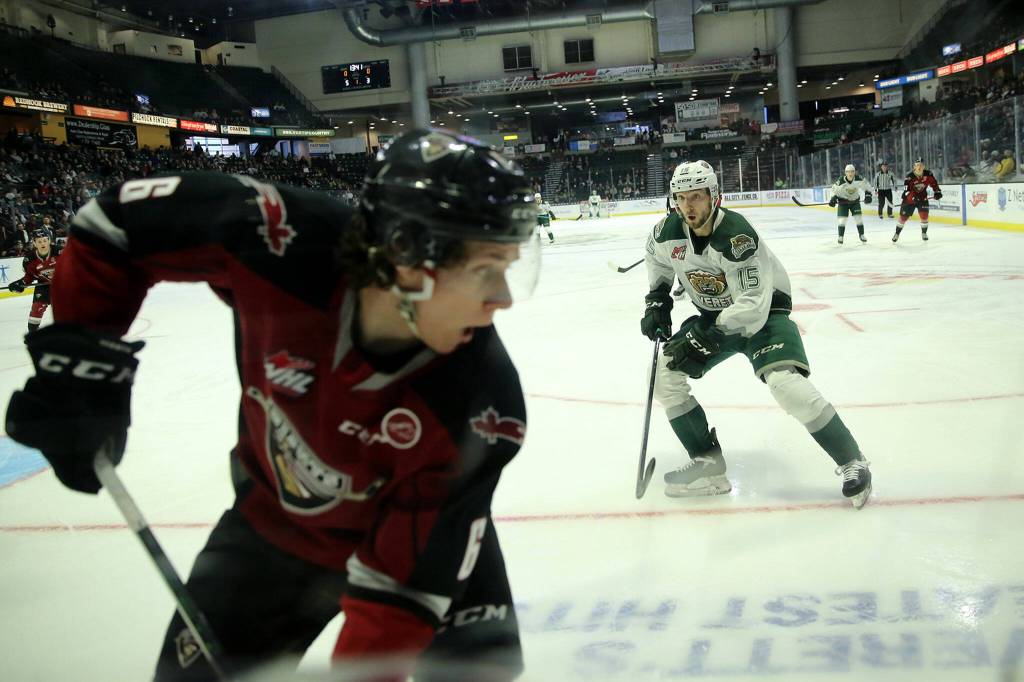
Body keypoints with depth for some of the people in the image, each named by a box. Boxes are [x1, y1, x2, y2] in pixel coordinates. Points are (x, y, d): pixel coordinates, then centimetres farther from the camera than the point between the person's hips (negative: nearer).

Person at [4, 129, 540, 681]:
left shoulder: (481, 400, -34)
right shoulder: (282, 240, -33)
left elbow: (407, 582, -28)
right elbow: (122, 218, -15)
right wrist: (81, 355, -17)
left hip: (418, 528, -1)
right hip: (274, 517, 2)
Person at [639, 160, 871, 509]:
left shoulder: (737, 237, -31)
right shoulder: (668, 232, -12)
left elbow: (752, 307, -34)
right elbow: (657, 255, 15)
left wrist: (705, 335, -38)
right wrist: (657, 299, 7)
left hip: (763, 312, -7)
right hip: (713, 316, 7)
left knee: (785, 382, -29)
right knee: (666, 374, -6)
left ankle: (851, 462, -11)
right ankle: (708, 465, 3)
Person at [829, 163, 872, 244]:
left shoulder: (859, 179, -18)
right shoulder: (841, 181, -24)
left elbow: (866, 187, -4)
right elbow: (835, 189, -10)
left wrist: (868, 195, -15)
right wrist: (833, 199, -21)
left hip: (855, 201, 2)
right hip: (843, 201, -2)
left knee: (858, 218, -5)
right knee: (842, 219, -8)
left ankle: (862, 235, 9)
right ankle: (840, 237, 6)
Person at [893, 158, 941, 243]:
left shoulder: (928, 174, -11)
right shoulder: (909, 176, -22)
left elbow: (933, 182, 6)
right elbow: (906, 190, -27)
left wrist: (937, 191, -1)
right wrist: (912, 197, -41)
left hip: (922, 197, 2)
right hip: (910, 198, -2)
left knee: (924, 215, -9)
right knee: (903, 216, 1)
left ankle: (924, 233, 12)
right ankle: (897, 234, 16)